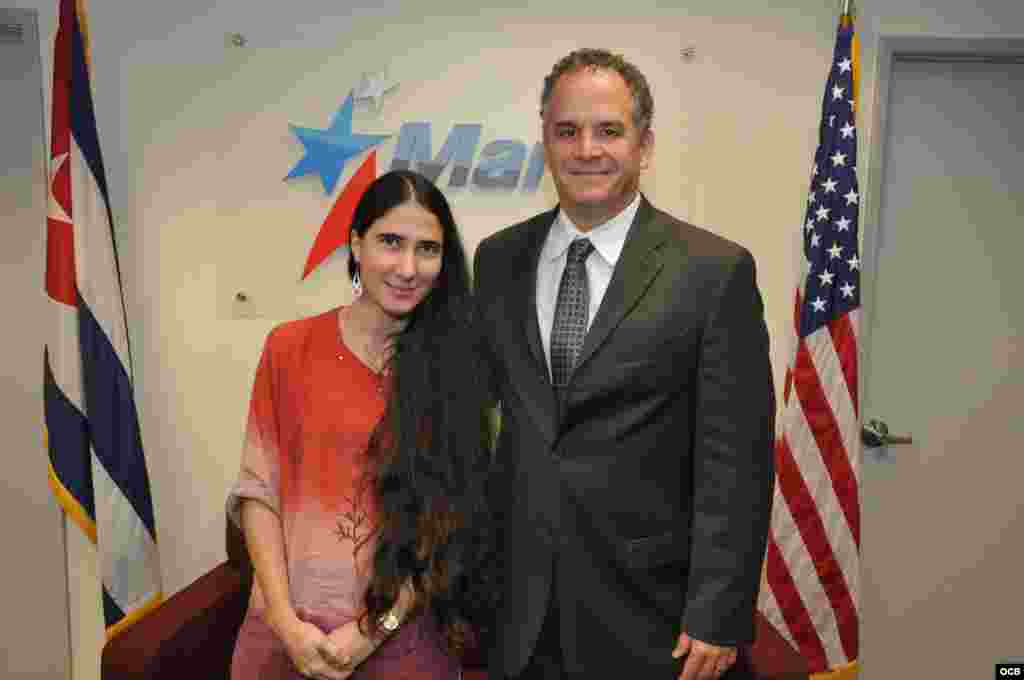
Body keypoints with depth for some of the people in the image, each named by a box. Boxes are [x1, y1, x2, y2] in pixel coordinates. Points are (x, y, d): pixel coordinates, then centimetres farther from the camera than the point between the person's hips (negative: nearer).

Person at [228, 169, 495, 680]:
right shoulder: (289, 347, -3)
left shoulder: (455, 364, -6)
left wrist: (373, 630, -11)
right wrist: (286, 621, -9)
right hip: (287, 633, 1)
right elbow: (259, 489, -2)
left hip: (402, 639, -1)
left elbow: (452, 522, -7)